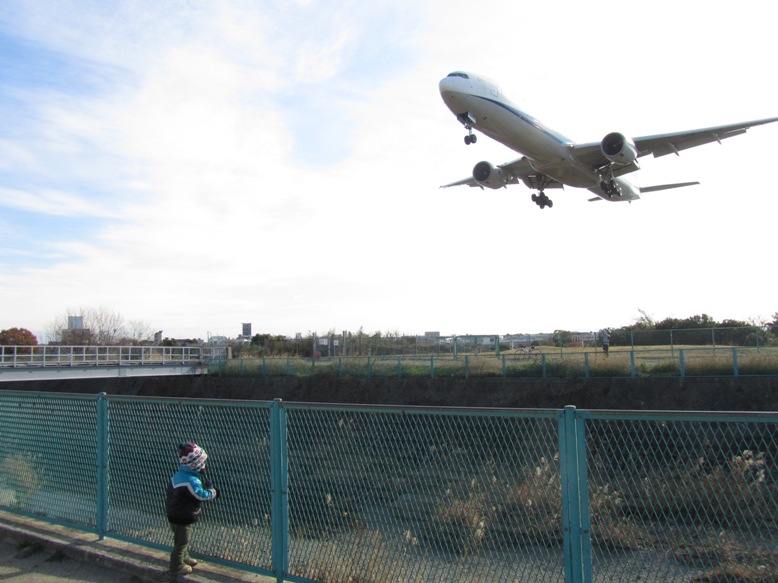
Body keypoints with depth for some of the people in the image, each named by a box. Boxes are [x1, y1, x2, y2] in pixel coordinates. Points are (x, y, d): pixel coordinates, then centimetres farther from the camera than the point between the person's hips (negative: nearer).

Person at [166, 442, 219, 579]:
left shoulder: (178, 475, 1)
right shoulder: (192, 481, -30)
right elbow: (202, 495, -20)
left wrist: (209, 489, 2)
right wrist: (213, 492, -1)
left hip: (174, 515, 9)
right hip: (183, 518, -9)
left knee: (182, 540, 27)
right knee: (181, 543, 7)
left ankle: (184, 559, 45)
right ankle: (177, 569, 21)